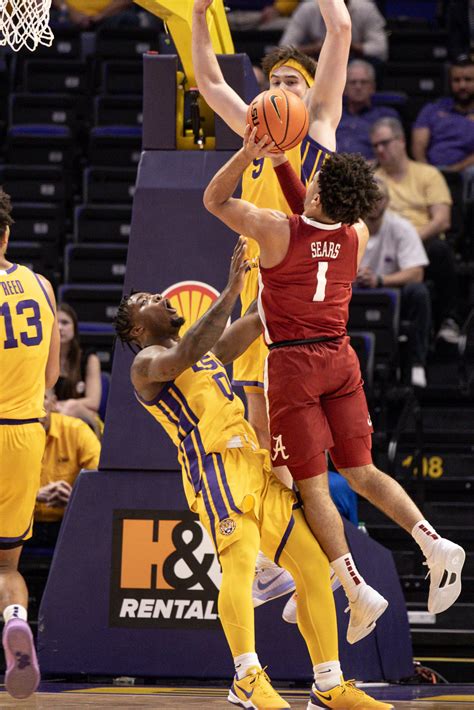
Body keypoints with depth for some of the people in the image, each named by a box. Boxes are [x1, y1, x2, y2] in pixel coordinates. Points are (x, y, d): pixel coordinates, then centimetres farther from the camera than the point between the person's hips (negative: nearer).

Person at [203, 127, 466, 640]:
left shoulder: (277, 230, -12)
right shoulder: (357, 236, 3)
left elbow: (214, 200, 2)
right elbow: (327, 214, 28)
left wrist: (247, 153, -9)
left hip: (292, 365, -5)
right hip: (341, 357, 5)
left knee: (312, 486, 0)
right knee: (361, 472, 10)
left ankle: (358, 591, -8)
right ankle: (435, 545, -10)